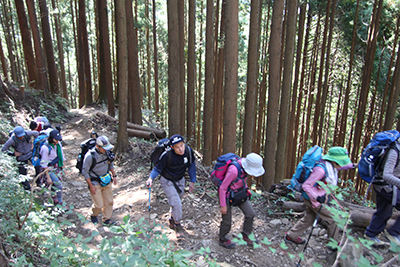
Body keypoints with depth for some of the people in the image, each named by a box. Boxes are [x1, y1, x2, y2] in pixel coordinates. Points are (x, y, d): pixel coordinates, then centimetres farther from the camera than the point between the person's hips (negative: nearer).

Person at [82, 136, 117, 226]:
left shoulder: (107, 152, -6)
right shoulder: (90, 156, -24)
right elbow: (84, 171, -15)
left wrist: (114, 175, 10)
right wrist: (91, 186, -14)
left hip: (107, 181, 6)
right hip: (95, 183, -6)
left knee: (109, 202, 11)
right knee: (99, 205, -2)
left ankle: (106, 220, 30)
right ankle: (93, 216, 31)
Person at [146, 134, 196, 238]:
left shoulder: (188, 151, -20)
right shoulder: (167, 155, -32)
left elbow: (191, 166, -3)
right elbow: (158, 168, -17)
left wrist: (192, 181, 2)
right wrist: (151, 178, -34)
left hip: (180, 180, 5)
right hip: (167, 181, -5)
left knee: (178, 201, 21)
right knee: (176, 203, -14)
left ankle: (172, 221, 47)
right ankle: (178, 225, 11)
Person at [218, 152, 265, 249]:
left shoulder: (245, 164, -12)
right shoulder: (234, 170, -35)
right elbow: (222, 188, -25)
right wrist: (223, 205, -19)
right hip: (228, 194, -7)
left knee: (251, 214, 2)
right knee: (227, 221, 5)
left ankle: (246, 235, 23)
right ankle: (223, 240, 29)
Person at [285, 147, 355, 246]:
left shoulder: (330, 166, -3)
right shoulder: (321, 170, -30)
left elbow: (338, 167, 25)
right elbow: (306, 186, -26)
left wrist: (352, 165, 20)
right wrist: (316, 197, -31)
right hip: (313, 199, -10)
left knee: (308, 219, 22)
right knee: (333, 220, 3)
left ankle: (291, 236, 34)